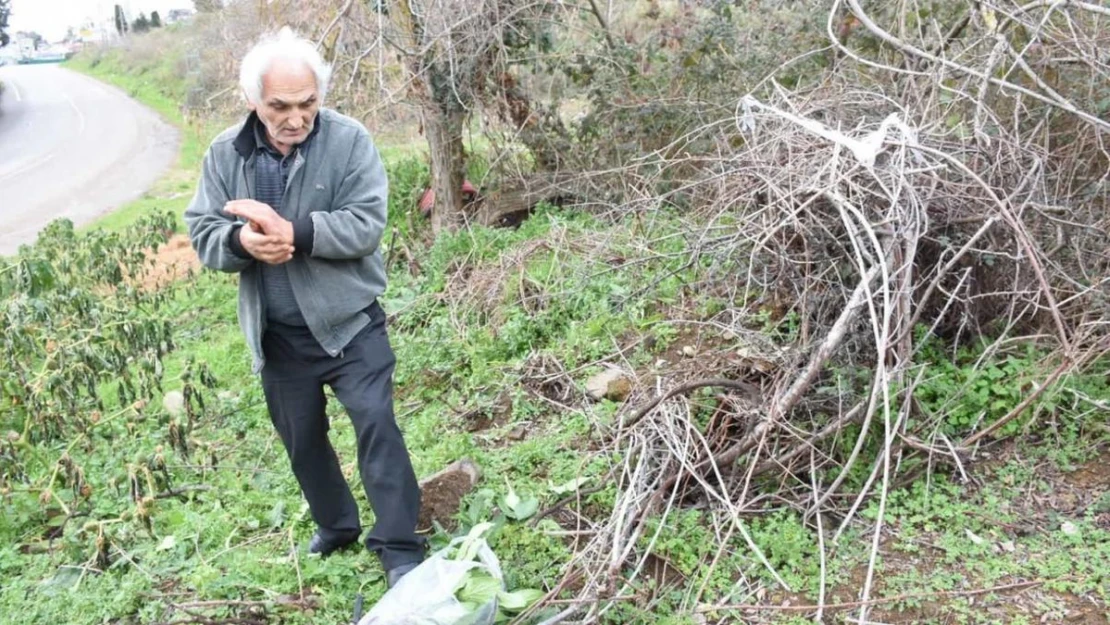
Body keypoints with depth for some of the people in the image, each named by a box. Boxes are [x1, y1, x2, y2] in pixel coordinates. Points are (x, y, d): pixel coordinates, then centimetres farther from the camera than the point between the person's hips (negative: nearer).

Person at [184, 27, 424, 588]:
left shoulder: (349, 140, -13)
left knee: (376, 425, -10)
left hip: (347, 321, -4)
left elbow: (366, 225, -20)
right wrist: (241, 241, -26)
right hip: (277, 333, 4)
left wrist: (293, 233, -32)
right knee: (301, 440, 18)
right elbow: (201, 231, -3)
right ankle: (336, 526, 40)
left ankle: (400, 549, 1)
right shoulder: (225, 154, -3)